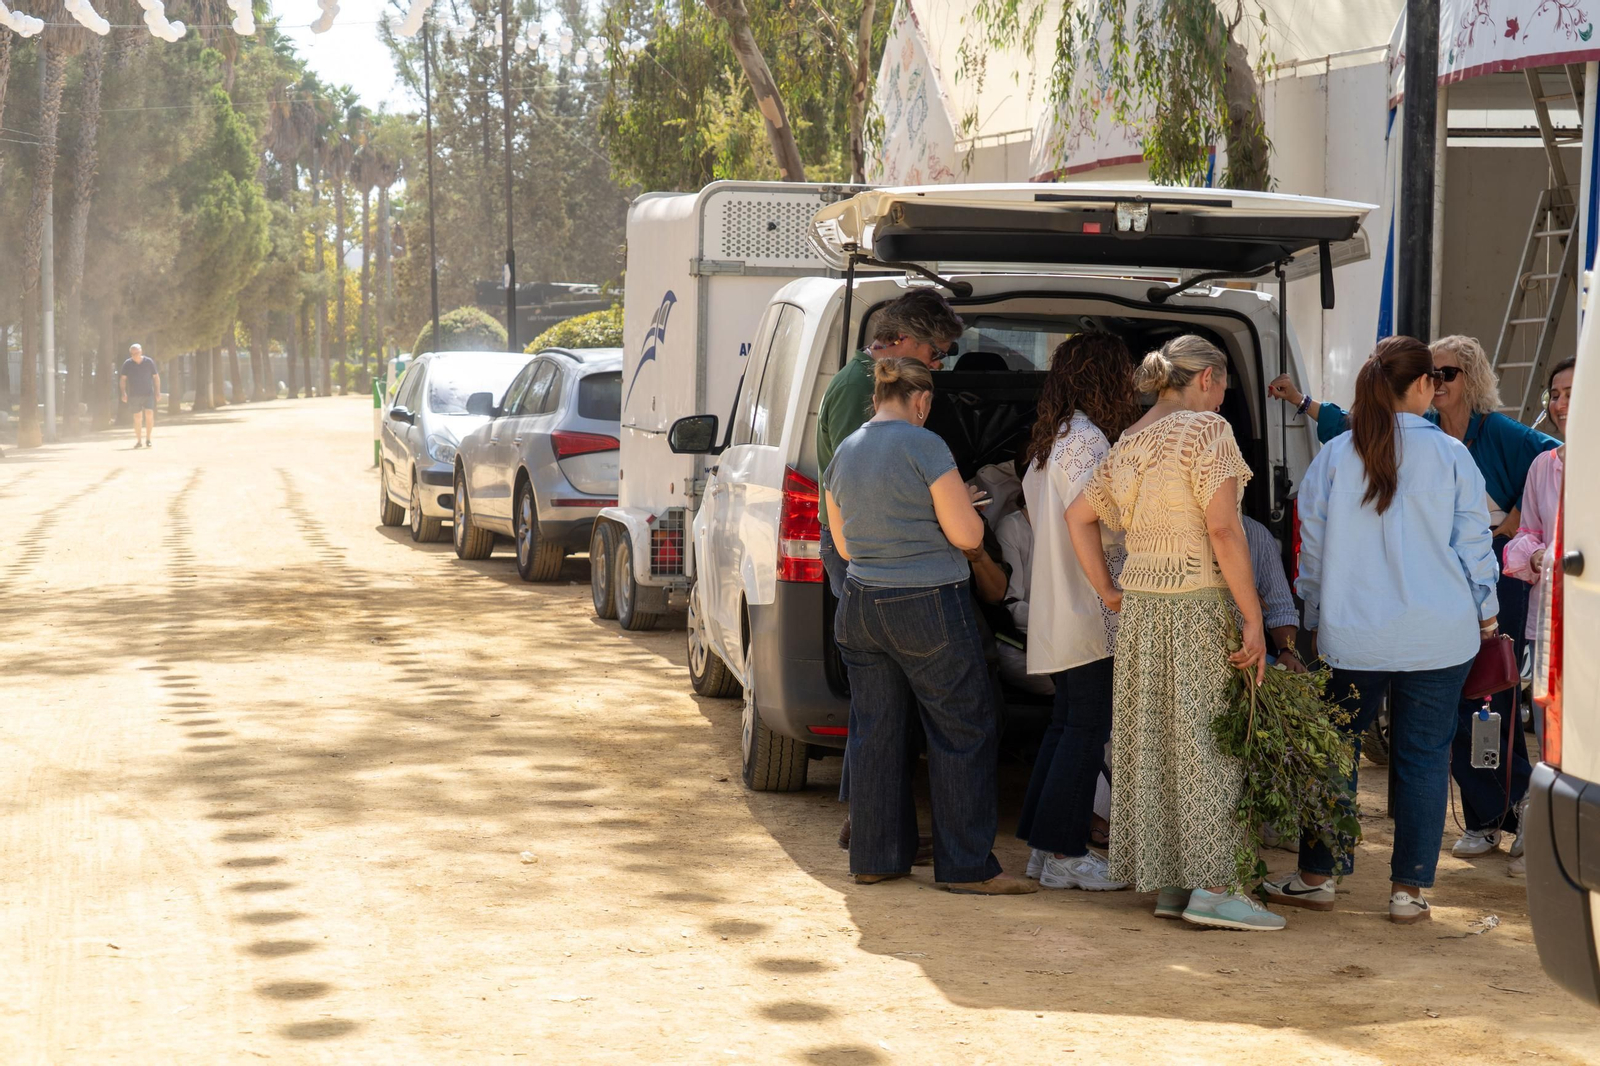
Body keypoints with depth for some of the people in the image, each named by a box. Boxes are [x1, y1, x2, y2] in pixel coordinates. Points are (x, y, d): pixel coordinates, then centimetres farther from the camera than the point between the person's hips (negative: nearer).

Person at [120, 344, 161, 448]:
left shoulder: (149, 362, 0)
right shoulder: (127, 364, 0)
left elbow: (156, 377, 7)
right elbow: (123, 379, 3)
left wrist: (158, 391, 0)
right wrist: (123, 392, -7)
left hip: (148, 394, -1)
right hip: (134, 395, 1)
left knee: (149, 414, -14)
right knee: (137, 418, 1)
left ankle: (148, 439, -3)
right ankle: (139, 441, 11)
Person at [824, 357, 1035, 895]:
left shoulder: (843, 454, 8)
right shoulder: (925, 447, -13)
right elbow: (967, 535, -12)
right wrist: (960, 504, 8)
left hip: (859, 608, 7)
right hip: (929, 609, -6)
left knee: (874, 734, 13)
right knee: (963, 734, 4)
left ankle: (874, 857, 18)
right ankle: (966, 866, 6)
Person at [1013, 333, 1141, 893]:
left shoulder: (1048, 439, 14)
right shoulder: (1086, 438, -16)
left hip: (1057, 612, 10)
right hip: (1090, 612, -10)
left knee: (1066, 722, 15)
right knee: (1087, 727, -5)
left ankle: (1044, 844, 19)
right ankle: (1063, 855, -2)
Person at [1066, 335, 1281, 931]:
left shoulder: (1130, 442, 13)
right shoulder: (1206, 429, -9)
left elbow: (1079, 516, 20)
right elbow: (1222, 530, -17)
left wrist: (1108, 592, 20)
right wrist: (1254, 622, -15)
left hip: (1139, 607, 7)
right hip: (1198, 602, -7)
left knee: (1152, 740, 9)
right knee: (1205, 740, -3)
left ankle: (1169, 885, 14)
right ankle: (1211, 886, -2)